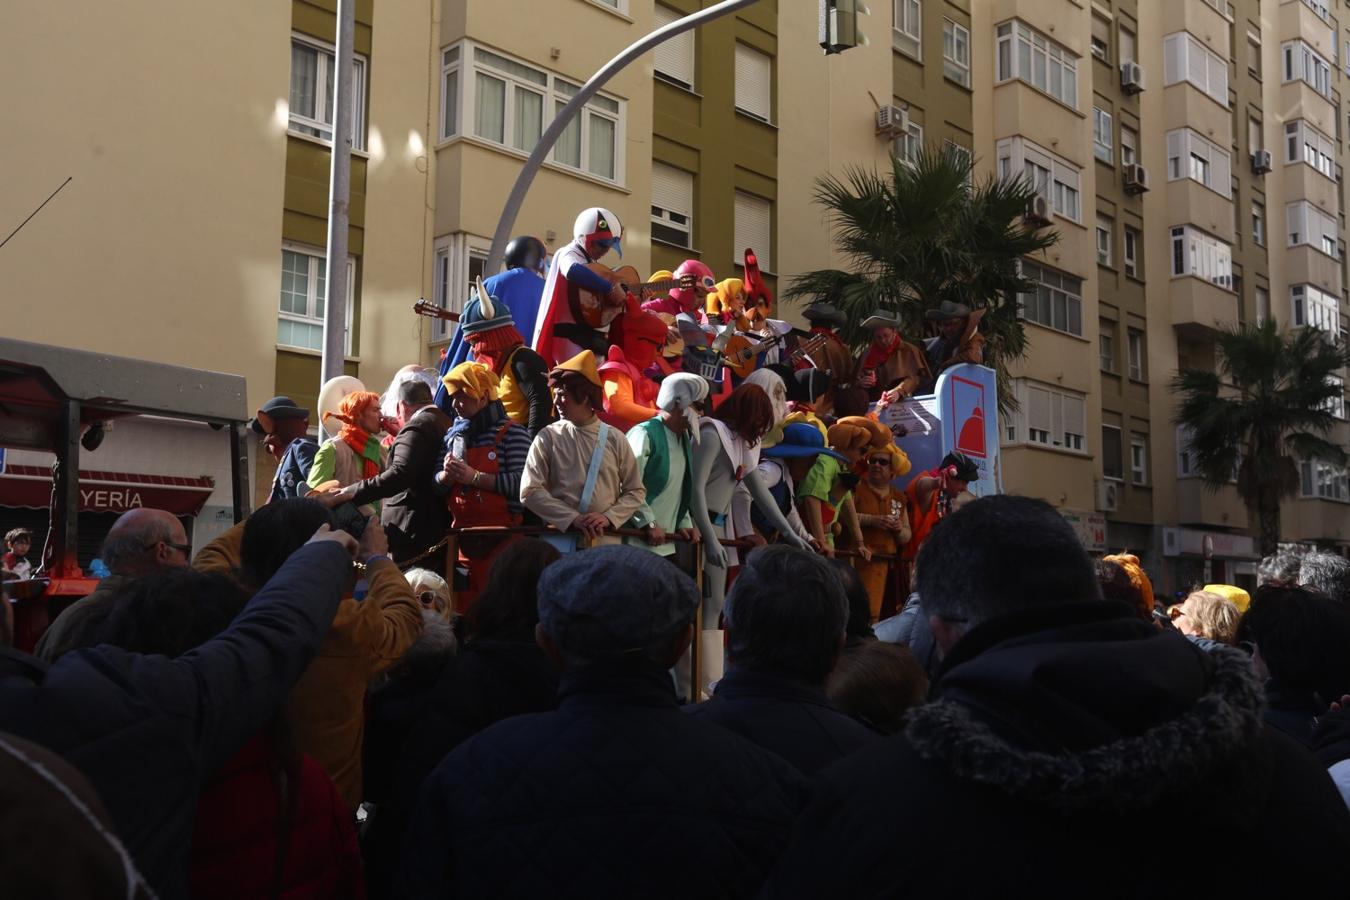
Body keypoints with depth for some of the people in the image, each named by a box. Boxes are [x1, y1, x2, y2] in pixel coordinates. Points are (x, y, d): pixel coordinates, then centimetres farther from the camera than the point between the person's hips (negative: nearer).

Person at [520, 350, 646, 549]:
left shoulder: (614, 438, 5)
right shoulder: (548, 438, 1)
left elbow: (636, 491, 9)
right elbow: (530, 491, -5)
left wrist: (609, 517, -10)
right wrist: (572, 518, -15)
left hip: (606, 542, 1)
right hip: (560, 539, -1)